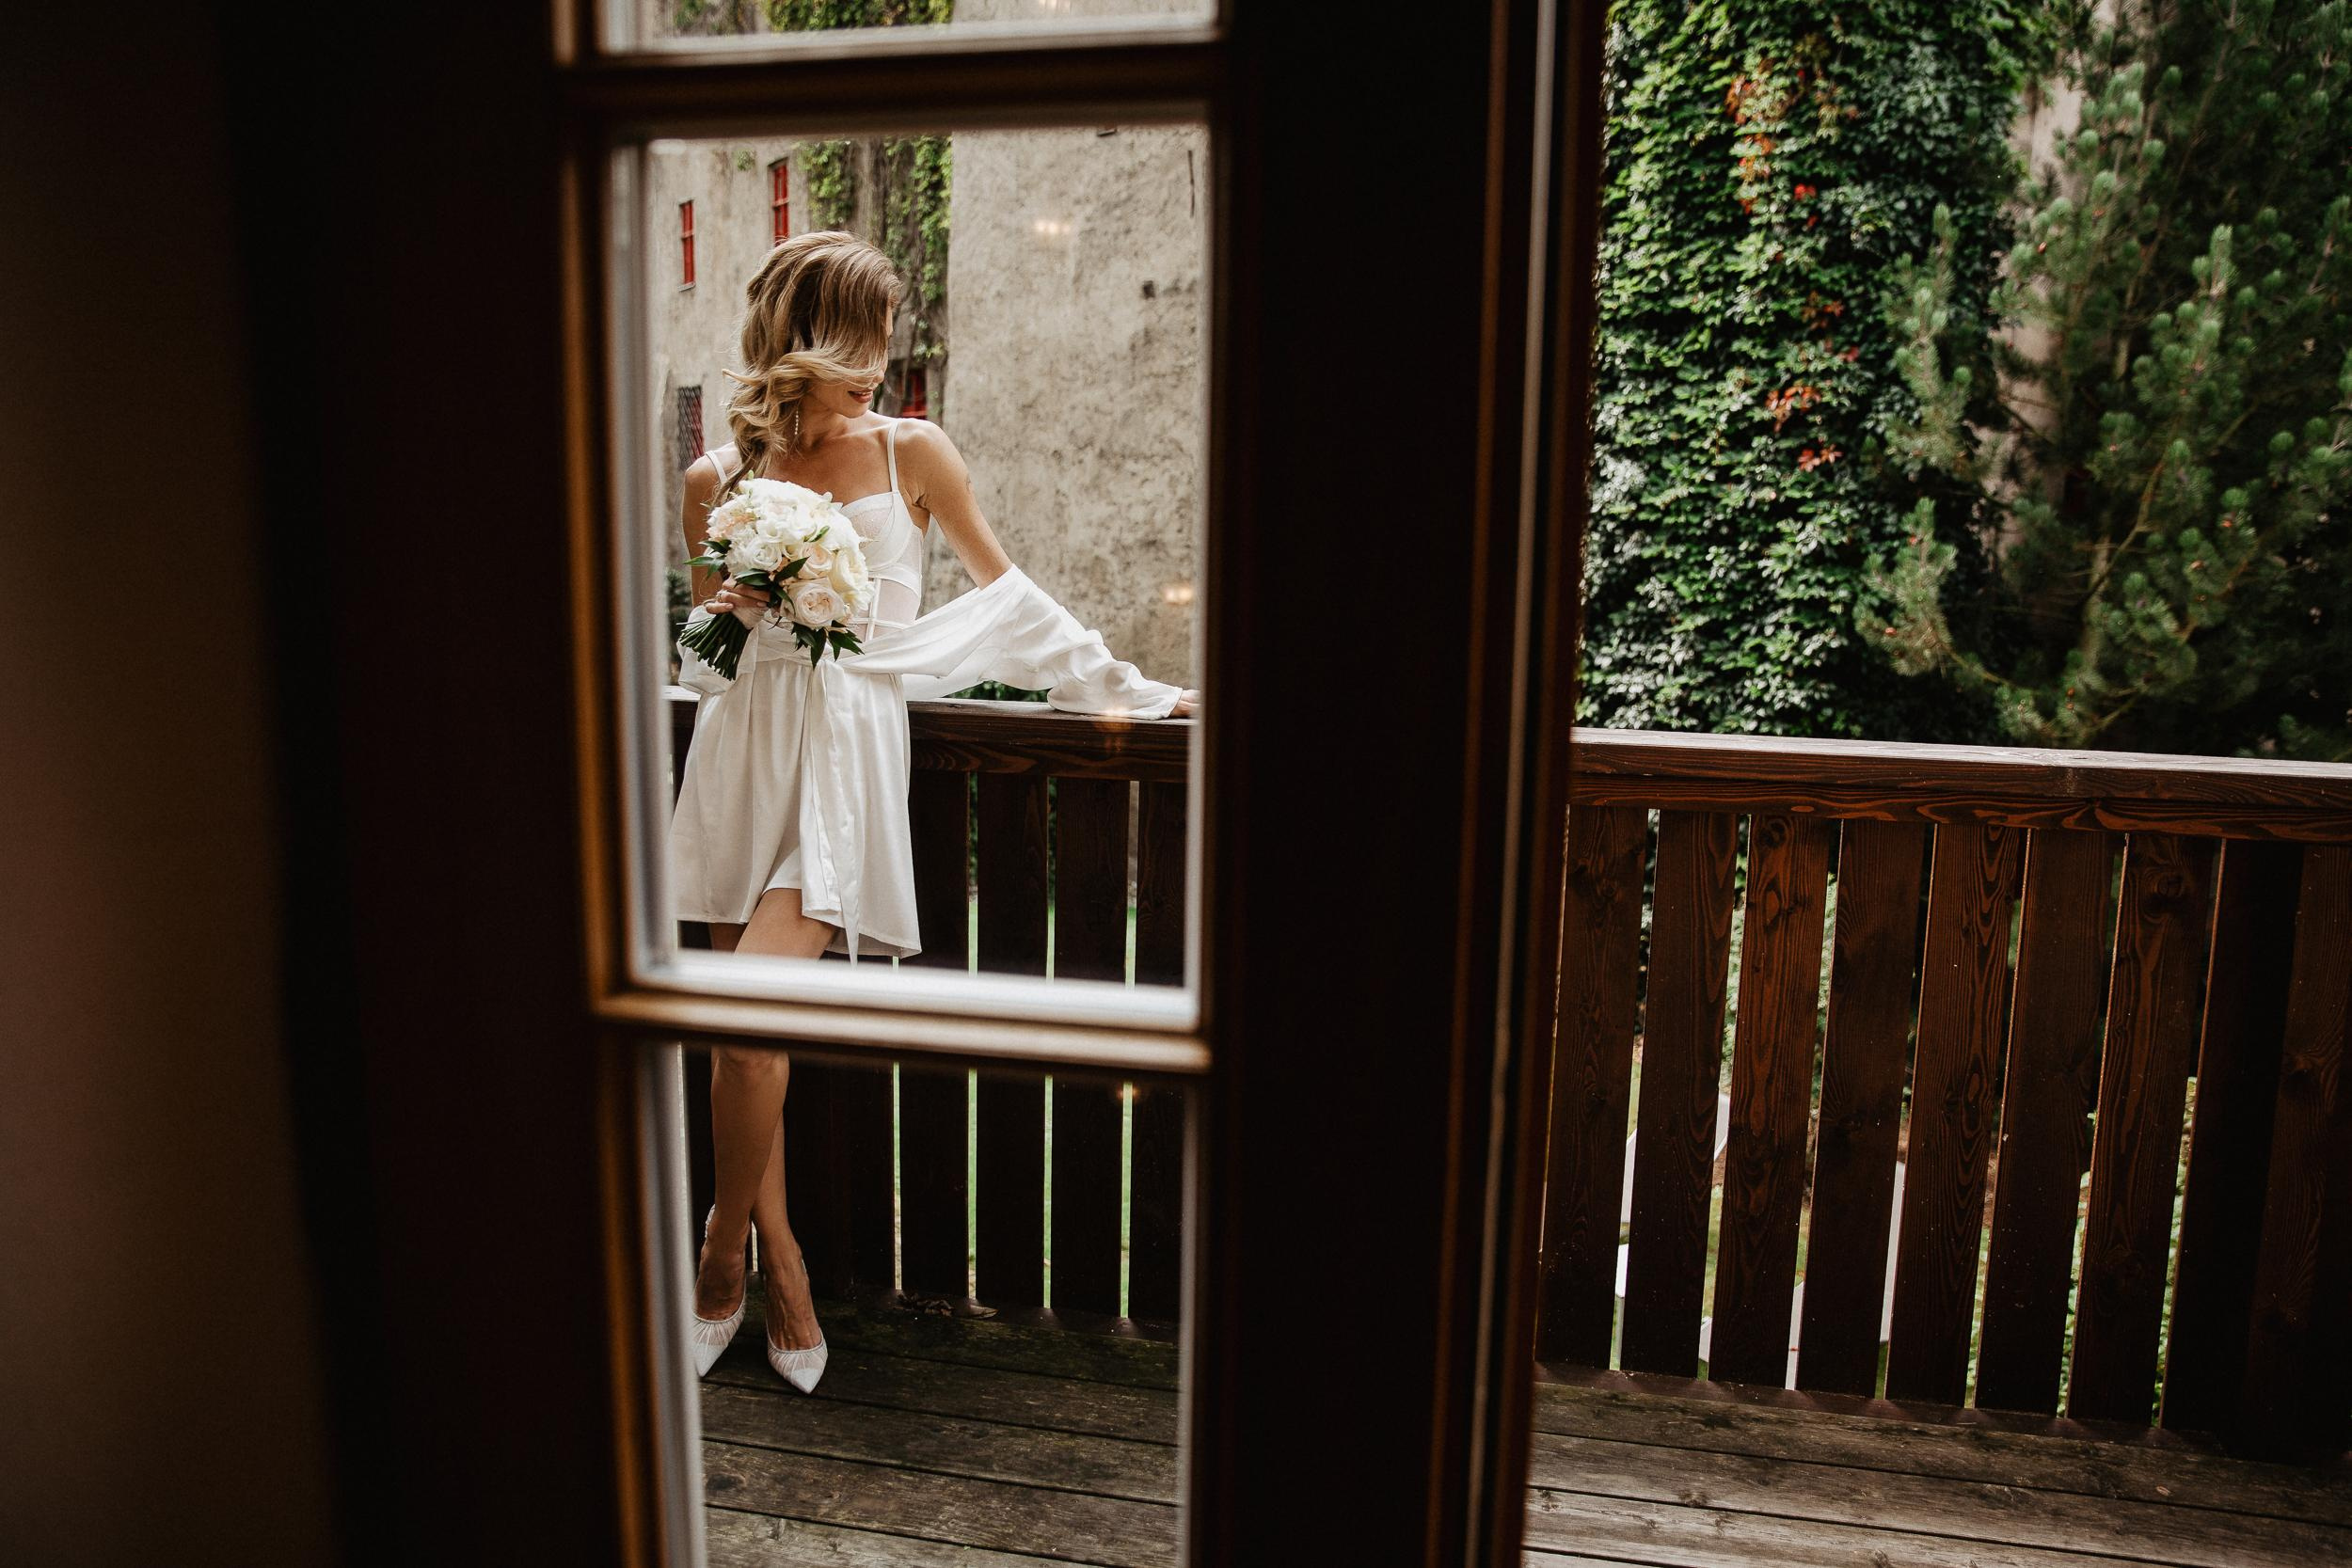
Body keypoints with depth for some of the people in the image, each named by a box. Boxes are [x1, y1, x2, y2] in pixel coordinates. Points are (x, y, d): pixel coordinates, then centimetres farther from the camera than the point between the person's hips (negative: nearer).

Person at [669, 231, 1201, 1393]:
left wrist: (1133, 690, 12)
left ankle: (722, 1258, 7)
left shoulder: (909, 453, 4)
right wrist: (725, 619, -5)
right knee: (737, 1033, 2)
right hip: (744, 751, 3)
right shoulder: (717, 480, 9)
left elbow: (1004, 591, 12)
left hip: (850, 746, -3)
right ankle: (782, 1268, 21)